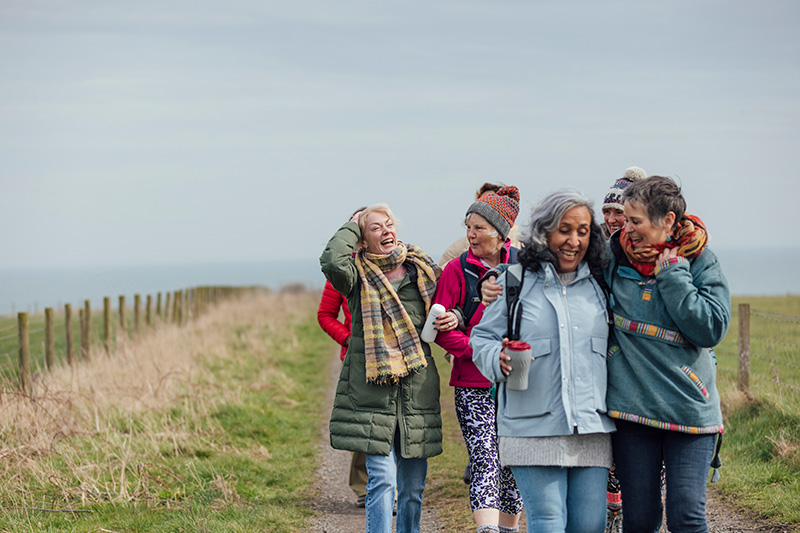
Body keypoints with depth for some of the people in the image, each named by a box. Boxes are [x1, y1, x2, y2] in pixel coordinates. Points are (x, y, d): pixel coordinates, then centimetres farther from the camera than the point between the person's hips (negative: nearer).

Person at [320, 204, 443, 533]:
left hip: (417, 390, 4)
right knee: (382, 478, -11)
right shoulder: (359, 276, 0)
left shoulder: (423, 271, 11)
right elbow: (332, 262, -22)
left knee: (413, 485, 8)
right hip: (372, 389, -4)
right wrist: (352, 226, -5)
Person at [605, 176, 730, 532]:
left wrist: (671, 274, -12)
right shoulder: (613, 255, 3)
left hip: (689, 408, -2)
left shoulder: (701, 262, -2)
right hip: (632, 407, 2)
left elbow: (711, 328, -13)